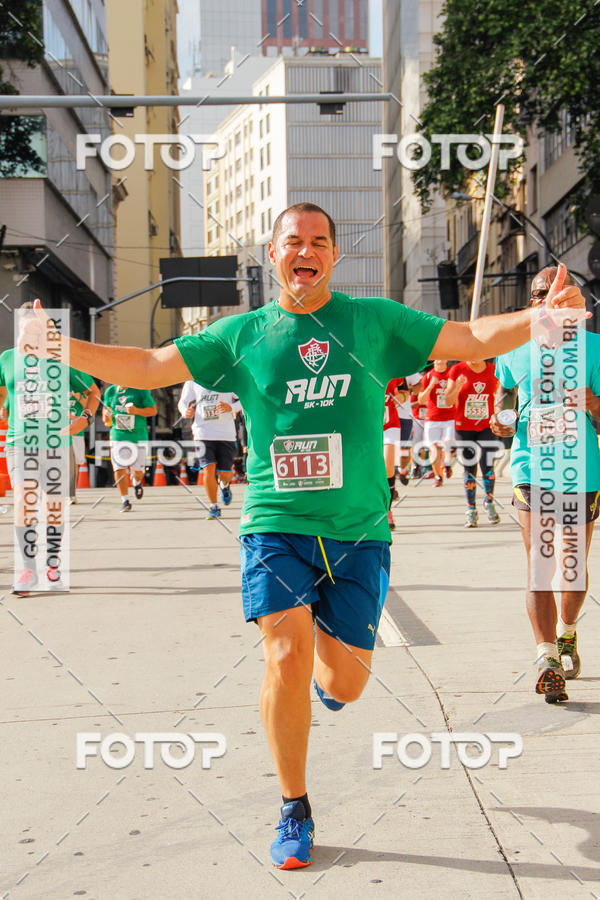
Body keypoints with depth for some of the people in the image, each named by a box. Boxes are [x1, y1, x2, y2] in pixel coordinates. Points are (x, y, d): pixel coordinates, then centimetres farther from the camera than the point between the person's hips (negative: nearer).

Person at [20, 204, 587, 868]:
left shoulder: (375, 321, 6)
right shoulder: (241, 335, 6)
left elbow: (472, 340, 4)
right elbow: (147, 367, 5)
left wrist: (541, 316, -12)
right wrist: (59, 345, -7)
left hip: (358, 530, 1)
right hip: (275, 525, 0)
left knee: (344, 685, 0)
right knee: (285, 656, -14)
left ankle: (325, 650, 41)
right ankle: (294, 811, 9)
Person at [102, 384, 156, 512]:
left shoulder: (141, 390, -4)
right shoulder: (110, 391, 5)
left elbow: (153, 410, -3)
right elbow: (106, 408, 18)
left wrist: (136, 411, -19)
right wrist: (106, 416, -6)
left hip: (138, 436, -1)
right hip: (118, 435, 2)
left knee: (138, 471, 5)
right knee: (119, 469, -10)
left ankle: (136, 482, 42)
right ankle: (125, 501, 1)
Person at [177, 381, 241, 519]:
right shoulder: (192, 381, 4)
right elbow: (183, 402, 15)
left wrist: (230, 407, -16)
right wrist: (186, 412, -8)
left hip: (226, 434, 0)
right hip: (203, 434, 1)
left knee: (225, 473, 3)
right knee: (209, 469, -12)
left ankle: (224, 485, 41)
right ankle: (214, 507, 4)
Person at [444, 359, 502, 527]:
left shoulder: (493, 370, 3)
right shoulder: (457, 370, -2)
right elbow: (448, 401, -3)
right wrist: (458, 388, -21)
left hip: (487, 426, 0)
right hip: (464, 428, 0)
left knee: (487, 466, -11)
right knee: (469, 469, 2)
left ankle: (489, 502, 14)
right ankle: (471, 510, 14)